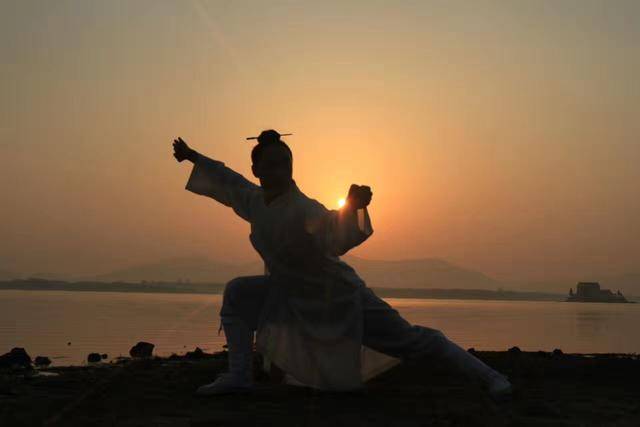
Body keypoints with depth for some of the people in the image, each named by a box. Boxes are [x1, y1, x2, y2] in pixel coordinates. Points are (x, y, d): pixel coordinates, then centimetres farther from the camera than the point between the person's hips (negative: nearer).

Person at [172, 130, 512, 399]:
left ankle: (488, 376, 9)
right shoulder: (256, 202, -4)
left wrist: (354, 207, -65)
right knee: (238, 293, -2)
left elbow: (337, 235, -45)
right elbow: (229, 181, 17)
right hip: (293, 297, 7)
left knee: (411, 339, -4)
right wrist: (193, 157, 26)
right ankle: (239, 376, 3)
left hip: (339, 298, -7)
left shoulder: (302, 209, -26)